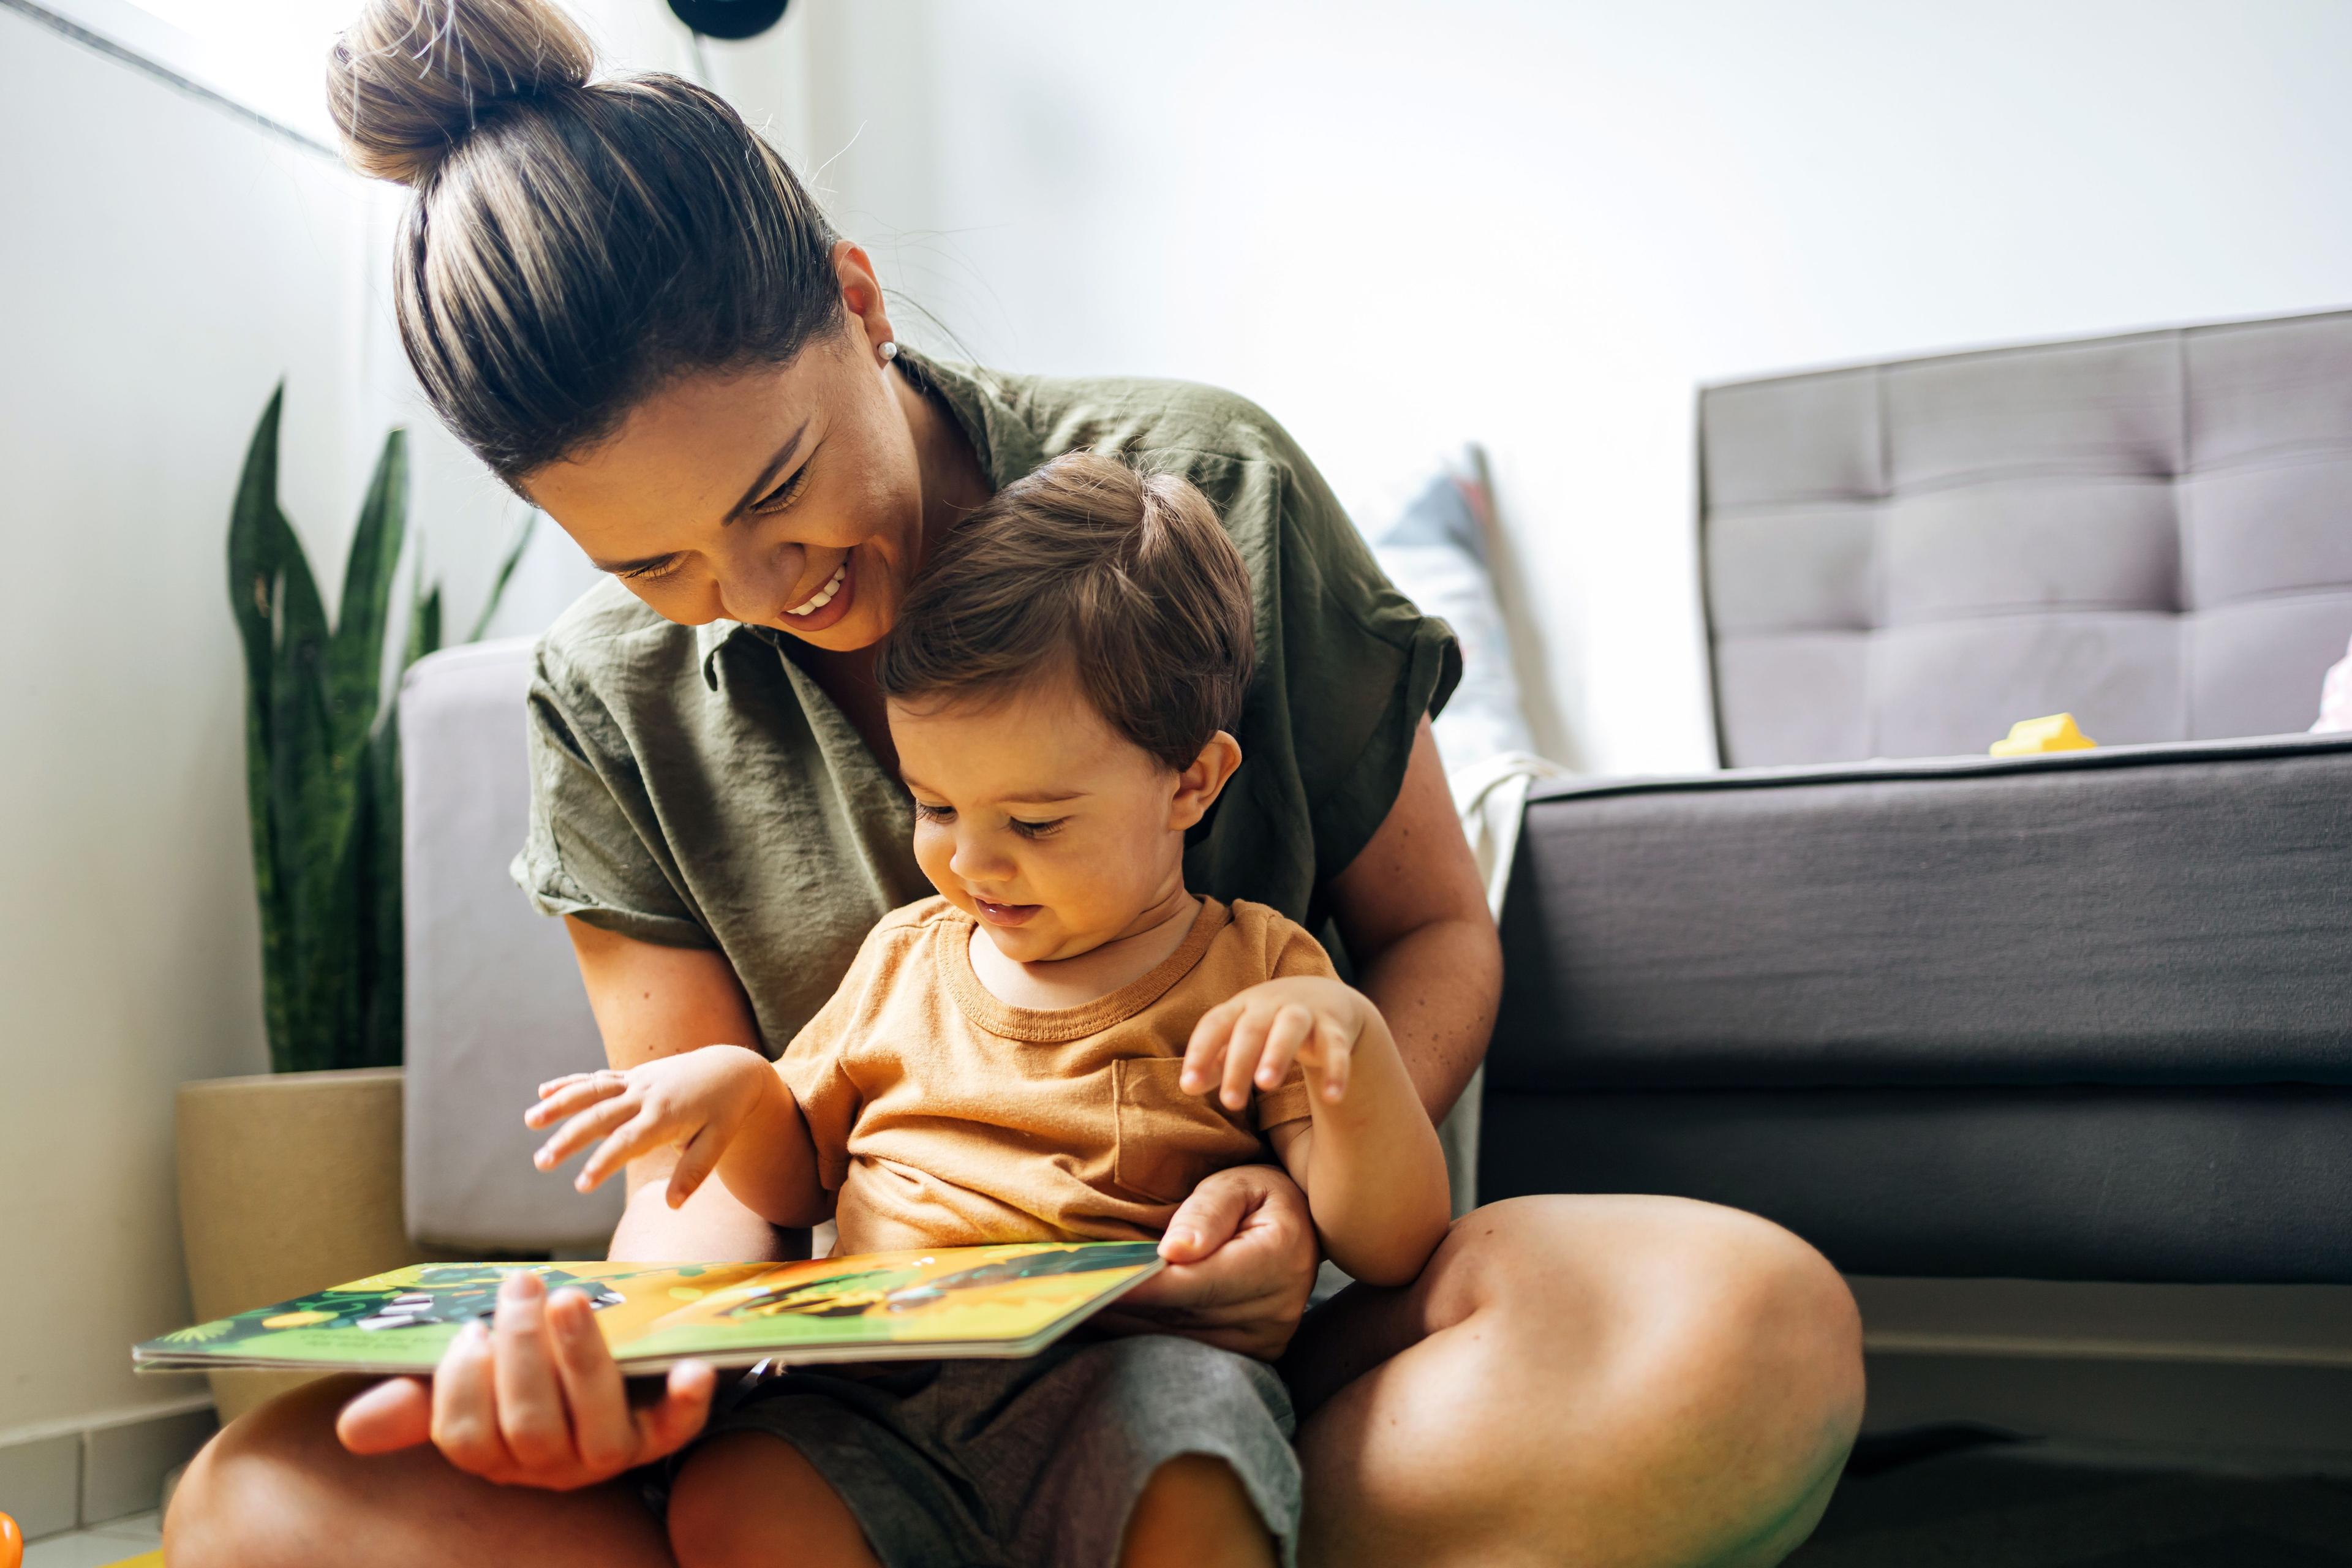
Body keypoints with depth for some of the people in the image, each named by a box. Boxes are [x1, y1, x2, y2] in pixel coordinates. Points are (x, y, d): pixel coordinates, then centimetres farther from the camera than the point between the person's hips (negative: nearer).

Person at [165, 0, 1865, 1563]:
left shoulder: (1203, 486, -6)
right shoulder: (614, 702, 2)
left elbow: (1437, 934, 1)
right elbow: (706, 1165, 0)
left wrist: (1306, 1187, -20)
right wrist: (630, 1356, -25)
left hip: (1243, 1309, -1)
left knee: (1756, 1324, -32)